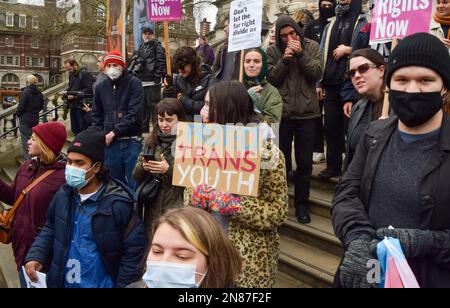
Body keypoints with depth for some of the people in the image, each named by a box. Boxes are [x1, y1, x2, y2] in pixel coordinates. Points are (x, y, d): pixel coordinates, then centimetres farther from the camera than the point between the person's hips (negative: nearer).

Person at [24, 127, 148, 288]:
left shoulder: (117, 203, -22)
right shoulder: (63, 195, -5)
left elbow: (135, 247, -16)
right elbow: (50, 229, 10)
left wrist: (122, 284, -12)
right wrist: (36, 255, -5)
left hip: (101, 284, -5)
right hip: (61, 281, 5)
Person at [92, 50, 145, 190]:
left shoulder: (134, 83, -4)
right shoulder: (101, 87, 11)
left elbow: (135, 114, -14)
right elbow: (96, 115, 17)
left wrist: (114, 133, -13)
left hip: (131, 142, -4)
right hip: (109, 143, 4)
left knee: (134, 184, -1)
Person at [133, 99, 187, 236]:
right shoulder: (151, 141, 7)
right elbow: (136, 175, 9)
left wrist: (168, 169, -23)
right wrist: (143, 167, -12)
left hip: (176, 208, -4)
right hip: (151, 207, 5)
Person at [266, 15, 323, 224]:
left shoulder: (311, 46, 2)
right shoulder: (273, 51, 2)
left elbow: (317, 74, -9)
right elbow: (270, 79, -6)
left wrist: (301, 53, -16)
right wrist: (285, 59, -16)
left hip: (306, 113, 0)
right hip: (281, 113, 0)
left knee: (305, 162, 7)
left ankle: (301, 204, 22)